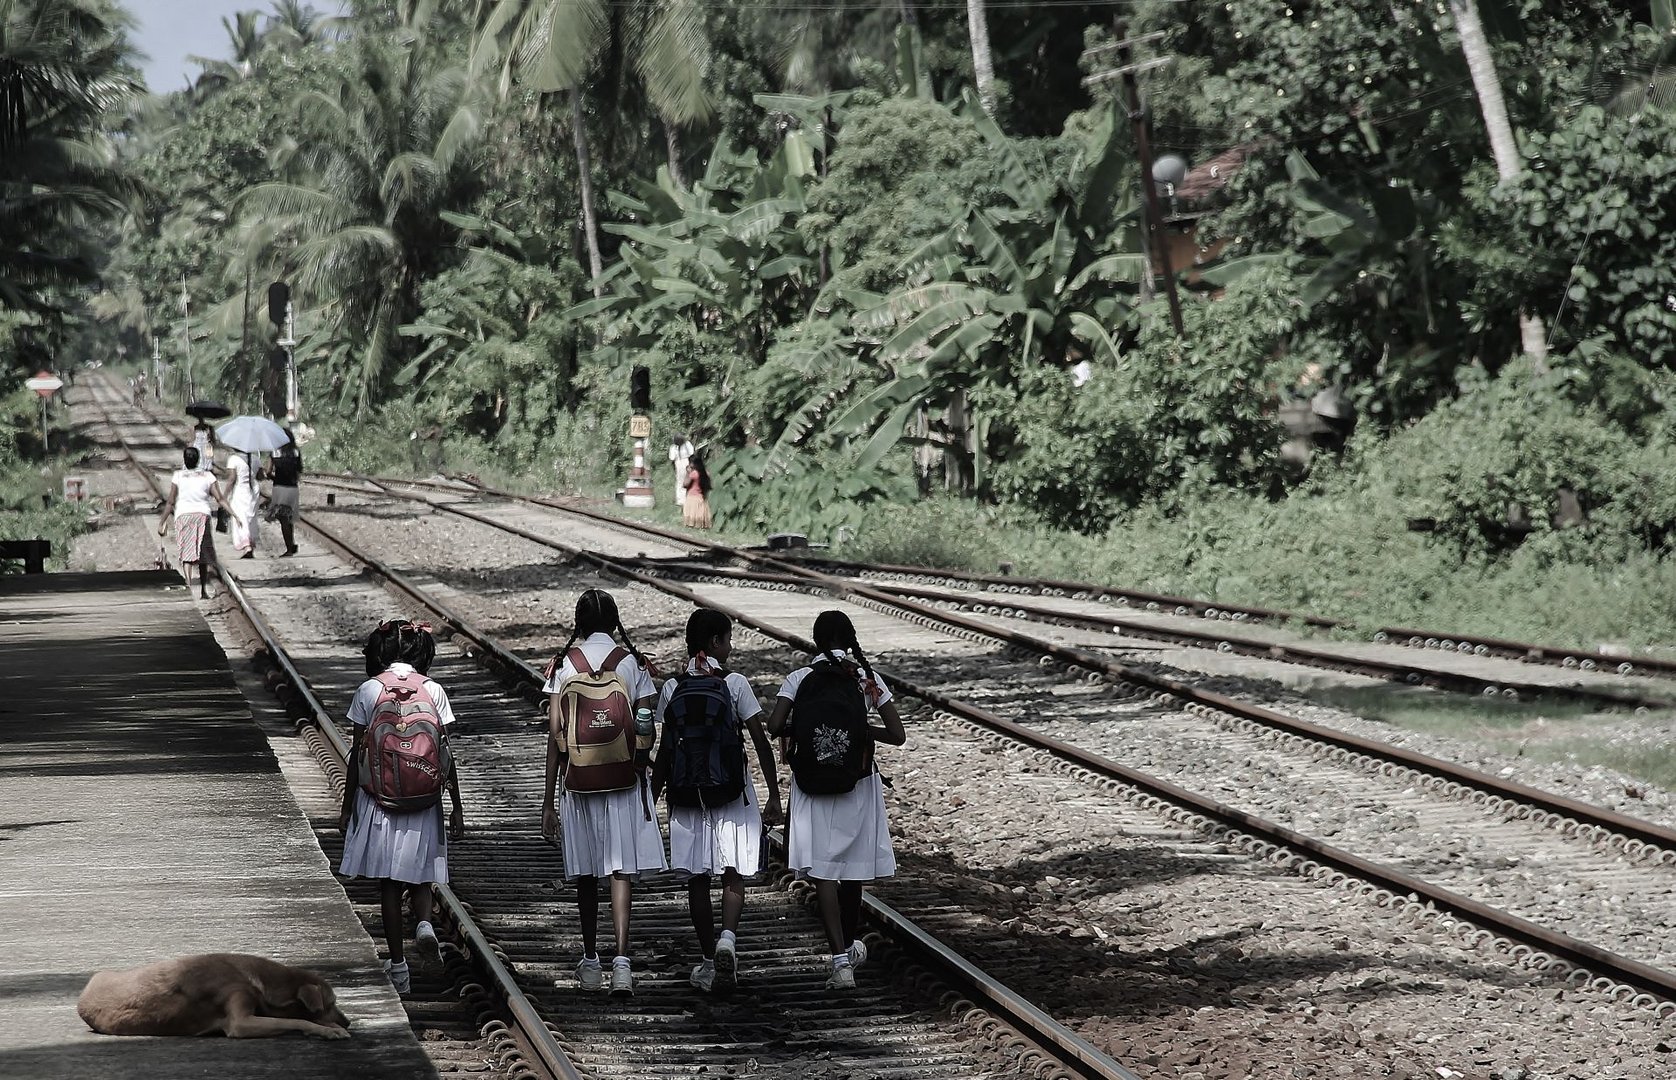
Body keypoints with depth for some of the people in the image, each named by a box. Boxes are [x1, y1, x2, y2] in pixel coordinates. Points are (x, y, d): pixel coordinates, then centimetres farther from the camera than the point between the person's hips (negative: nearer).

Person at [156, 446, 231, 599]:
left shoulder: (178, 476, 0)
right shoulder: (207, 476, 5)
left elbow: (171, 502, 0)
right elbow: (219, 499, -2)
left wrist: (163, 522, 6)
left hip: (183, 516, -2)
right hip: (203, 514, 2)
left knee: (186, 554, -6)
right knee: (203, 554, 12)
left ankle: (188, 583, -30)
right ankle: (203, 590, 16)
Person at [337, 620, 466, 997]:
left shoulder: (369, 690, -5)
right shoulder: (433, 691, -3)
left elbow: (358, 753, -2)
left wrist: (347, 806, 6)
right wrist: (457, 807, 4)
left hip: (378, 798, -1)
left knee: (389, 882, 7)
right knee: (419, 871, 18)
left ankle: (398, 964, 9)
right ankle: (424, 923, -11)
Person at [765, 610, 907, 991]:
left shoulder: (799, 679, -3)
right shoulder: (868, 678, 0)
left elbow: (774, 726, -15)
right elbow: (897, 735, -2)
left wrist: (801, 727, 5)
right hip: (858, 786, 2)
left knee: (824, 873, -4)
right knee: (852, 867, 21)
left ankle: (842, 959, -16)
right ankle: (852, 941, 39)